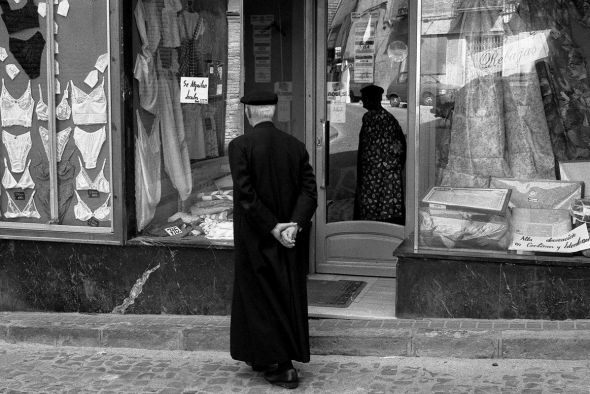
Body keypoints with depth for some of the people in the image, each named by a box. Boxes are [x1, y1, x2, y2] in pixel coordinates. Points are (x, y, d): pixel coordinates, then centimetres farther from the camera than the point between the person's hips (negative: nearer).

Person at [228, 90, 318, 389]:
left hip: (257, 239, -4)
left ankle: (277, 365, 8)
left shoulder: (240, 146, -12)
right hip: (292, 241, 4)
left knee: (261, 299, 7)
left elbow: (246, 194, -19)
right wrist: (295, 225, -13)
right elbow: (309, 190, -6)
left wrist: (273, 228, -16)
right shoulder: (295, 146, 0)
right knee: (289, 296, 16)